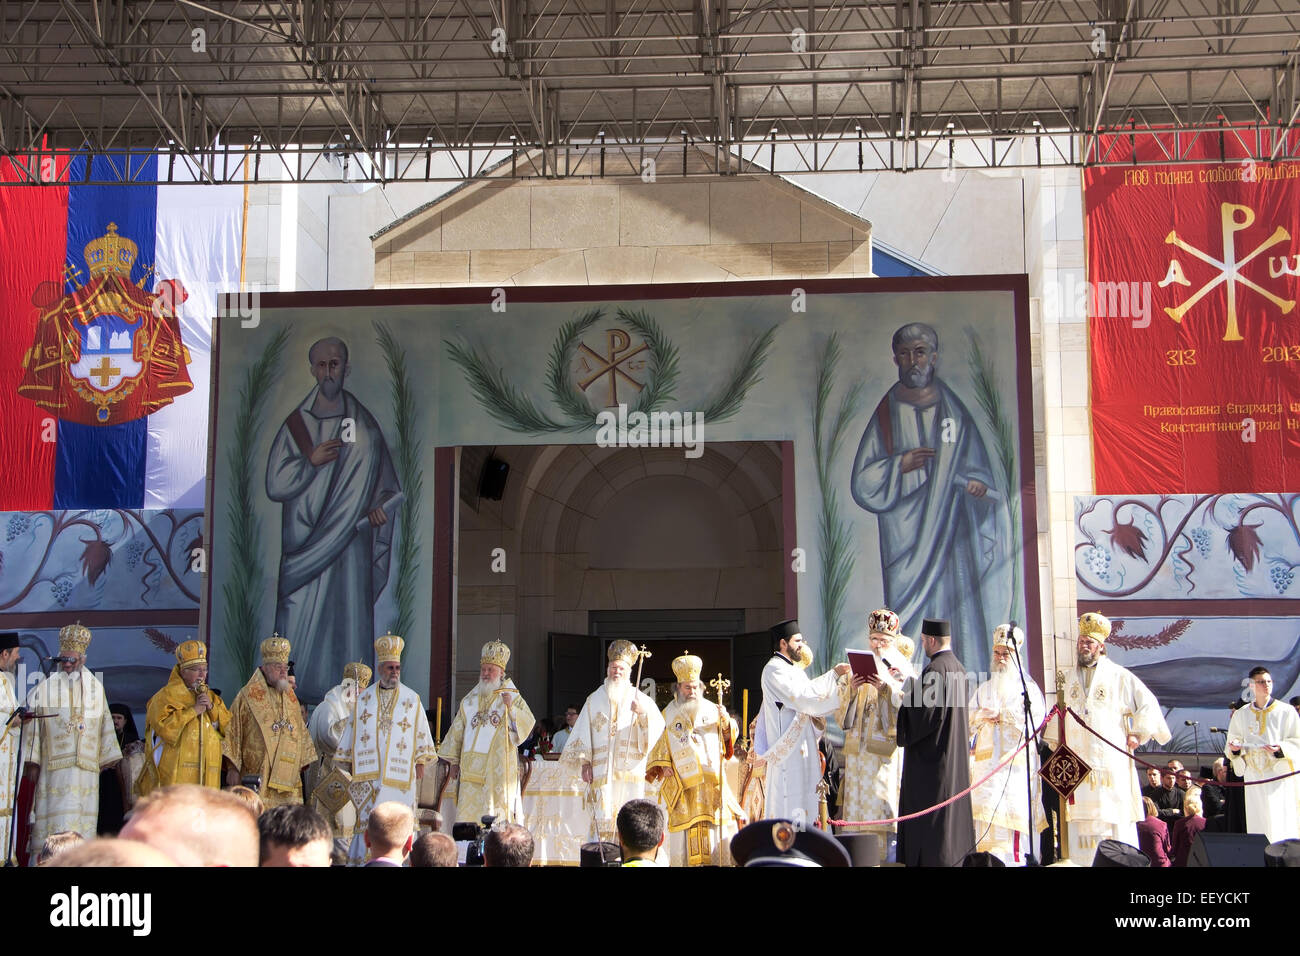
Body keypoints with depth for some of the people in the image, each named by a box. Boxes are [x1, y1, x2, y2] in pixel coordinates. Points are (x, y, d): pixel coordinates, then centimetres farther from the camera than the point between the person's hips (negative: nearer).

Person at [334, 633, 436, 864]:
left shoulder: (411, 699, 6)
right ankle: (363, 859, 1)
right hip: (369, 771, 1)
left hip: (400, 770, -1)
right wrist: (350, 762, 12)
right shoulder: (364, 698, 11)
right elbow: (352, 730, 14)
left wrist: (420, 762, 2)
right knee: (368, 819, -3)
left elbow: (421, 731, 7)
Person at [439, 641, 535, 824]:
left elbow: (528, 724, -8)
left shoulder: (512, 697, 6)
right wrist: (454, 761, 12)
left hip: (498, 769, -3)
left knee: (495, 814, -7)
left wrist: (511, 708, -24)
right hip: (472, 767, 4)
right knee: (468, 813, -3)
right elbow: (457, 731, 18)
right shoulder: (469, 701, 17)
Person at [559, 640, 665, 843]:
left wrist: (643, 713, -21)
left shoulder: (640, 699, 9)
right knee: (602, 819, -5)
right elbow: (584, 731, 11)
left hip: (630, 772, -1)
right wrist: (585, 761, 1)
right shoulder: (595, 699, 14)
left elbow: (658, 728, -2)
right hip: (601, 771, 1)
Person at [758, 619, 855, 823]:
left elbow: (815, 702, 15)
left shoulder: (794, 670, 18)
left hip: (802, 748, 10)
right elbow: (804, 698, -20)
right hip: (788, 751, -10)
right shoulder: (774, 670, -11)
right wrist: (833, 675, -14)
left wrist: (846, 684, 5)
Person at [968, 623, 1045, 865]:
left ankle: (1014, 857, -15)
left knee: (1012, 808, -14)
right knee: (987, 809, -7)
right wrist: (980, 716, -4)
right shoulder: (984, 689, 22)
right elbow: (969, 720, 18)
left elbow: (1035, 718, -6)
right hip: (987, 759, 4)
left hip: (1016, 758, -4)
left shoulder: (1027, 687, 8)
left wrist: (1000, 715, -10)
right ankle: (988, 856, -9)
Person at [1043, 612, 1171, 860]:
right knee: (1081, 820, -2)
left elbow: (1148, 703, 6)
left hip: (1111, 762, -3)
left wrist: (1138, 734, 0)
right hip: (1077, 763, 3)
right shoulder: (1067, 678, 15)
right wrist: (1057, 744, 15)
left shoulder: (1118, 676, 4)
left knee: (1115, 819, -7)